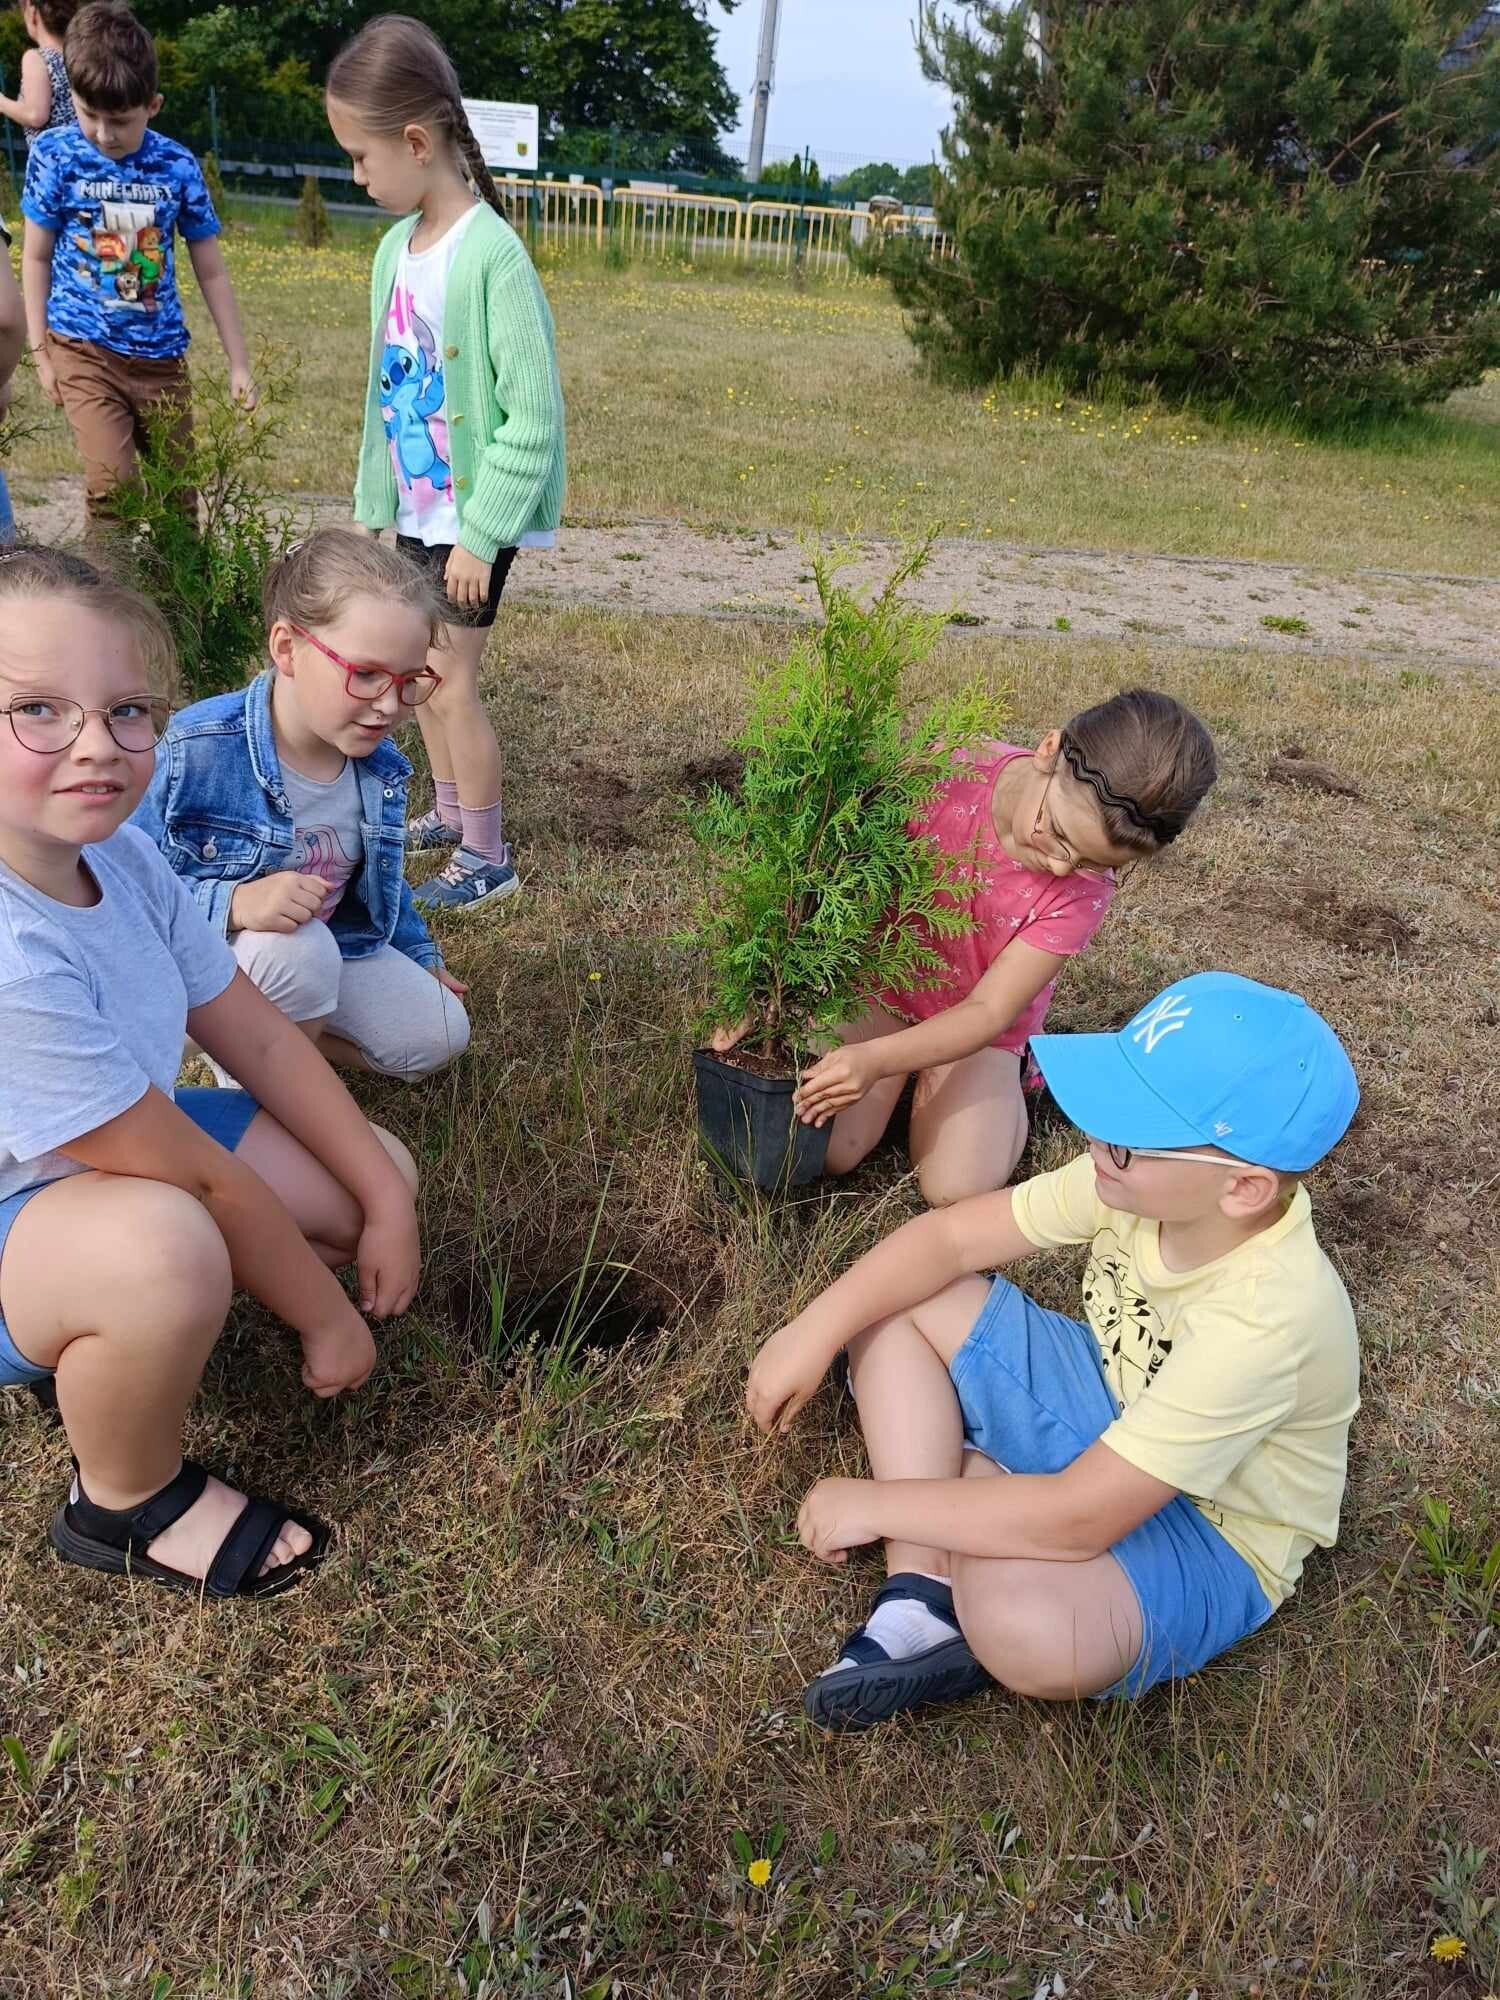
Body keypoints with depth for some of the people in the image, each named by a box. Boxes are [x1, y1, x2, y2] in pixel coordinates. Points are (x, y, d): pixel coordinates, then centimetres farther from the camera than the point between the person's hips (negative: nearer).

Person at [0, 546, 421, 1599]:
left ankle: (95, 1337, 11)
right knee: (161, 1244, -40)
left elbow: (258, 1037, -4)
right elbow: (194, 1172, -28)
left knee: (385, 1169, 2)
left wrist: (382, 1202, -6)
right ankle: (128, 1502, -7)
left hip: (113, 1153, 8)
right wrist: (325, 1315, -15)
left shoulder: (121, 852, -12)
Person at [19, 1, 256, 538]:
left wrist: (239, 362, 5)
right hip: (84, 349, -2)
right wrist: (40, 351, -1)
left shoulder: (177, 166, -3)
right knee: (111, 486, -16)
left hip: (160, 354, 2)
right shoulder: (55, 154, -5)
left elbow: (211, 270, 5)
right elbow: (37, 256, 2)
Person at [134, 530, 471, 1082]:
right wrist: (233, 903, -41)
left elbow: (381, 881, 11)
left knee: (437, 1036, -3)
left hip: (329, 945, 6)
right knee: (295, 945, -38)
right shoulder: (198, 751, -29)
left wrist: (421, 955, 19)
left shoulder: (379, 765, -8)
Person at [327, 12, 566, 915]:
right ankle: (451, 813, 35)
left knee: (449, 680, -3)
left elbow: (535, 417, -20)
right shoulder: (397, 247, 5)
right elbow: (386, 394, 13)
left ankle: (488, 860, 11)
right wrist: (372, 506, 14)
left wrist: (479, 536, -19)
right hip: (416, 507, 8)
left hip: (472, 517, -8)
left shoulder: (491, 255, -19)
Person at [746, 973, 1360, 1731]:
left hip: (1209, 1532, -7)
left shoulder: (1264, 1320, -37)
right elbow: (952, 1236, -9)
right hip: (1113, 1409, 7)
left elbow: (1078, 1520, -36)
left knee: (1023, 1622, -41)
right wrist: (814, 1334, -18)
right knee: (895, 1302, -6)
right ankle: (922, 1596, -14)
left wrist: (875, 1504, -27)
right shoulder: (1139, 1180, -19)